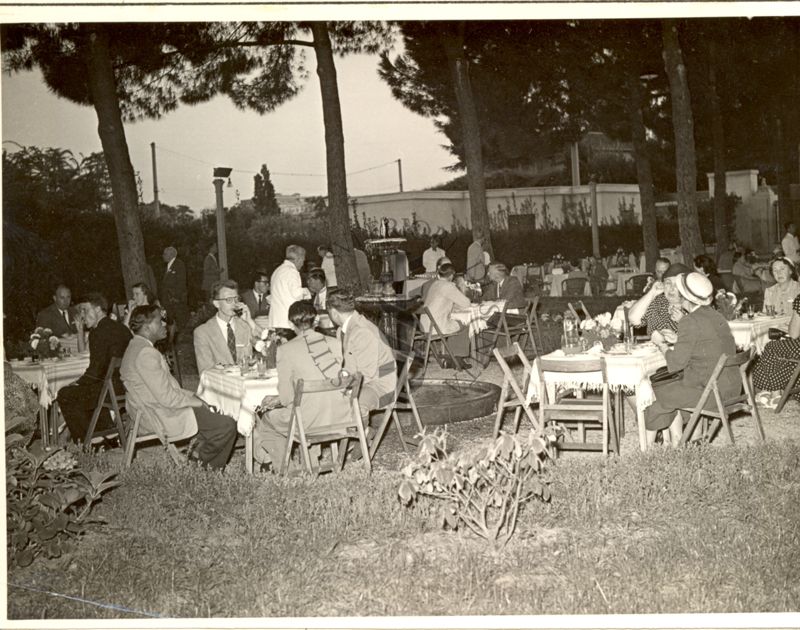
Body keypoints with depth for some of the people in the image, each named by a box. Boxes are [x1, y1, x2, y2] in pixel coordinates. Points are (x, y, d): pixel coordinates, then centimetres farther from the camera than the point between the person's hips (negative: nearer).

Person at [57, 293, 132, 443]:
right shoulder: (121, 327, 13)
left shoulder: (99, 333, -14)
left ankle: (84, 441, 11)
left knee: (65, 395, 3)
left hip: (115, 388, -9)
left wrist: (78, 383, 0)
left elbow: (95, 370, -15)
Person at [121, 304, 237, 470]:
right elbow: (167, 398, -25)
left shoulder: (136, 347, 10)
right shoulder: (145, 354, -24)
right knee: (227, 424, -10)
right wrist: (196, 401, -11)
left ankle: (200, 450, 19)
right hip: (164, 417, -11)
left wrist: (191, 395, 6)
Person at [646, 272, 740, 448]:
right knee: (671, 390, 23)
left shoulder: (690, 321, -18)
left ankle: (648, 445, 27)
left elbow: (676, 363, -15)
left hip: (710, 391, -8)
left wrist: (661, 344, 1)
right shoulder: (716, 315, 9)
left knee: (657, 394, 10)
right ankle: (676, 441, 25)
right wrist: (671, 340, 18)